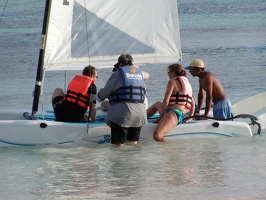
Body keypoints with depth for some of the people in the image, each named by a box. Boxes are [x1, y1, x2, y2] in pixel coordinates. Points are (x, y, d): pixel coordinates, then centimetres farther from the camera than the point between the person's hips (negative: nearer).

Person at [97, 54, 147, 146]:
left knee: (118, 143, 2)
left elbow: (105, 92, 7)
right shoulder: (139, 73, 18)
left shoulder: (118, 74, 2)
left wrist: (99, 97, 29)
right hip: (140, 112, 5)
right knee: (133, 141, 21)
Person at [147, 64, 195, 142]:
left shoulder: (173, 81, -6)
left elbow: (166, 101, -10)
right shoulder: (187, 83, 20)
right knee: (157, 104, 40)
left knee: (157, 136, -31)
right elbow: (193, 102, 25)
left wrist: (161, 116, -1)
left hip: (173, 113, -10)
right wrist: (190, 116, 28)